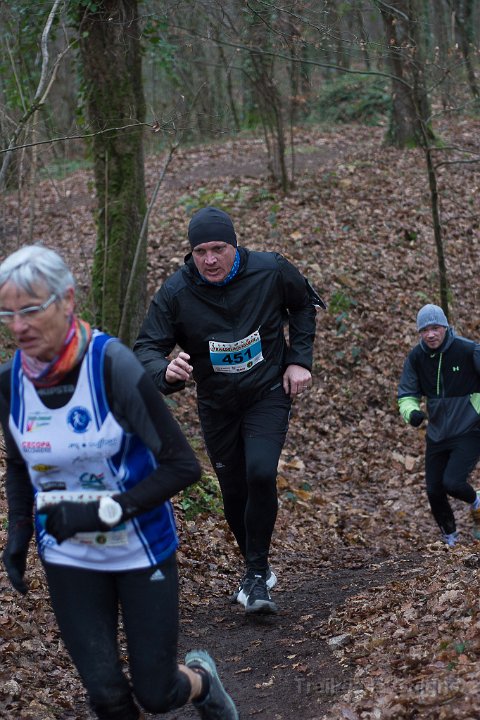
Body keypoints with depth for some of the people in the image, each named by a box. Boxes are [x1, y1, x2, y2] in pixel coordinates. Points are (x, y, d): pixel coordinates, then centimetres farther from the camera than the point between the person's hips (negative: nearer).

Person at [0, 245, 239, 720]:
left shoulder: (113, 367, -23)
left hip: (142, 550, -3)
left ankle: (200, 678, 41)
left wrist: (105, 510, -26)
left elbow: (182, 466, -20)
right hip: (69, 558, 3)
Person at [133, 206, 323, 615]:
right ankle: (257, 570, 34)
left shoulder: (271, 271, -15)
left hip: (268, 393, -2)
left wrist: (300, 360, -2)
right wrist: (167, 370, -38)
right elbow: (147, 348, -15)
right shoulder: (175, 293, -18)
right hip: (217, 406, 2)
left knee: (261, 474, -23)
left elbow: (303, 305, 6)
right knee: (234, 494, 10)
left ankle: (257, 575, -8)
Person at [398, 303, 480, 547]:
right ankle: (450, 541, 32)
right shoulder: (416, 357, -5)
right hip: (437, 433, 5)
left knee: (452, 482, -20)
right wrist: (411, 412, -21)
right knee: (434, 491, 6)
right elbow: (407, 393, 1)